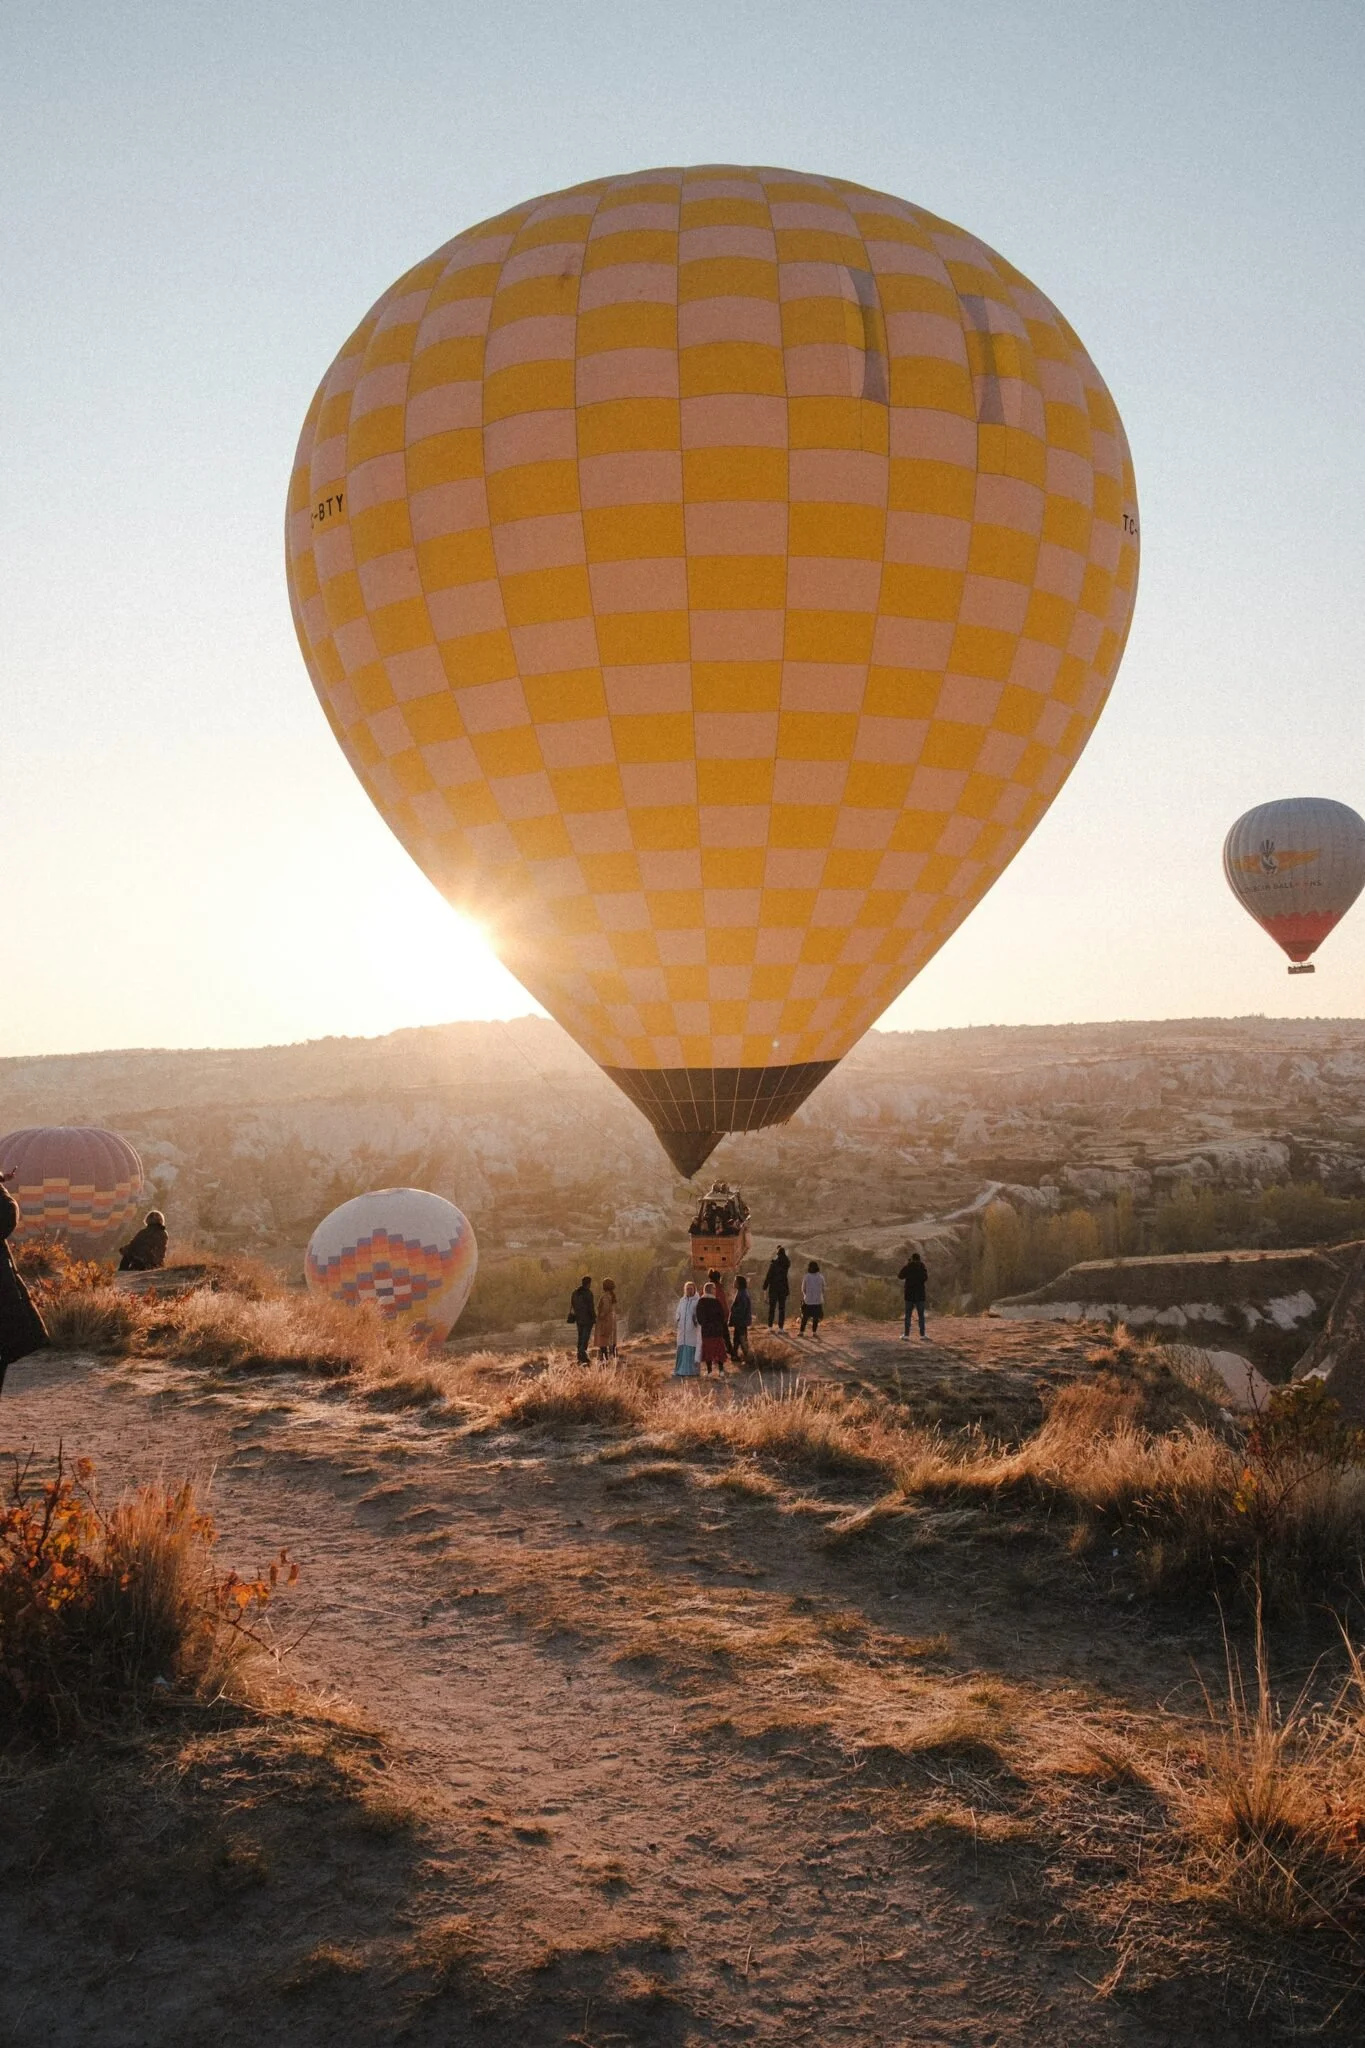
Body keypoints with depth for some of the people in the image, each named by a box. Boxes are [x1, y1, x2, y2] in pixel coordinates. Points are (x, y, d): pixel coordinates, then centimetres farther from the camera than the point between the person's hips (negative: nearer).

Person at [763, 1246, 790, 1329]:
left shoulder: (774, 1264, -14)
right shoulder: (786, 1264, -2)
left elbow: (768, 1276, -13)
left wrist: (765, 1288, -6)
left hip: (774, 1288, -3)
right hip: (783, 1288, 3)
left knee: (772, 1307, 8)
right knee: (782, 1308, 7)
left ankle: (770, 1326, 8)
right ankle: (781, 1327, 4)